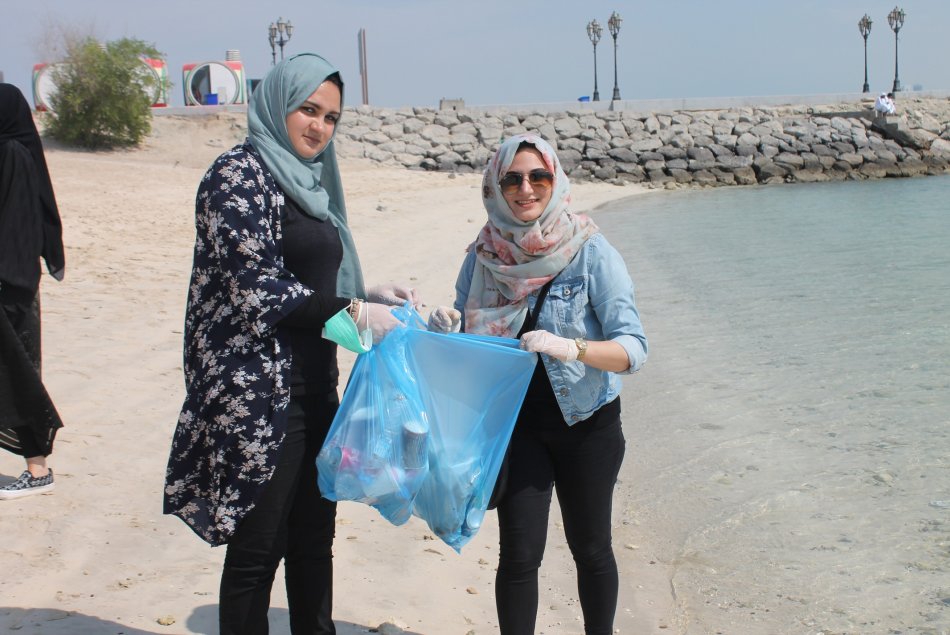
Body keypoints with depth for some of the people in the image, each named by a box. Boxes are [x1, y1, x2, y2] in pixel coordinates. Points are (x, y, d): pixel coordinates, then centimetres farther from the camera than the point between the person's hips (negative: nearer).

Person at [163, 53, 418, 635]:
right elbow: (258, 290, -19)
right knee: (258, 548, 2)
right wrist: (355, 311, -16)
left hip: (314, 385, 8)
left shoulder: (308, 181, 14)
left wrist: (370, 294, 5)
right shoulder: (240, 174, -11)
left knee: (314, 536, 16)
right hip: (258, 393, -8)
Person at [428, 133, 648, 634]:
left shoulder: (591, 254, -13)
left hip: (586, 423, -1)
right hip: (516, 422, 2)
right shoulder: (483, 256, -3)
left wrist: (569, 347, -36)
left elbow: (633, 349, -19)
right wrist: (445, 327, -14)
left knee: (590, 548, 14)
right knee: (518, 555, -3)